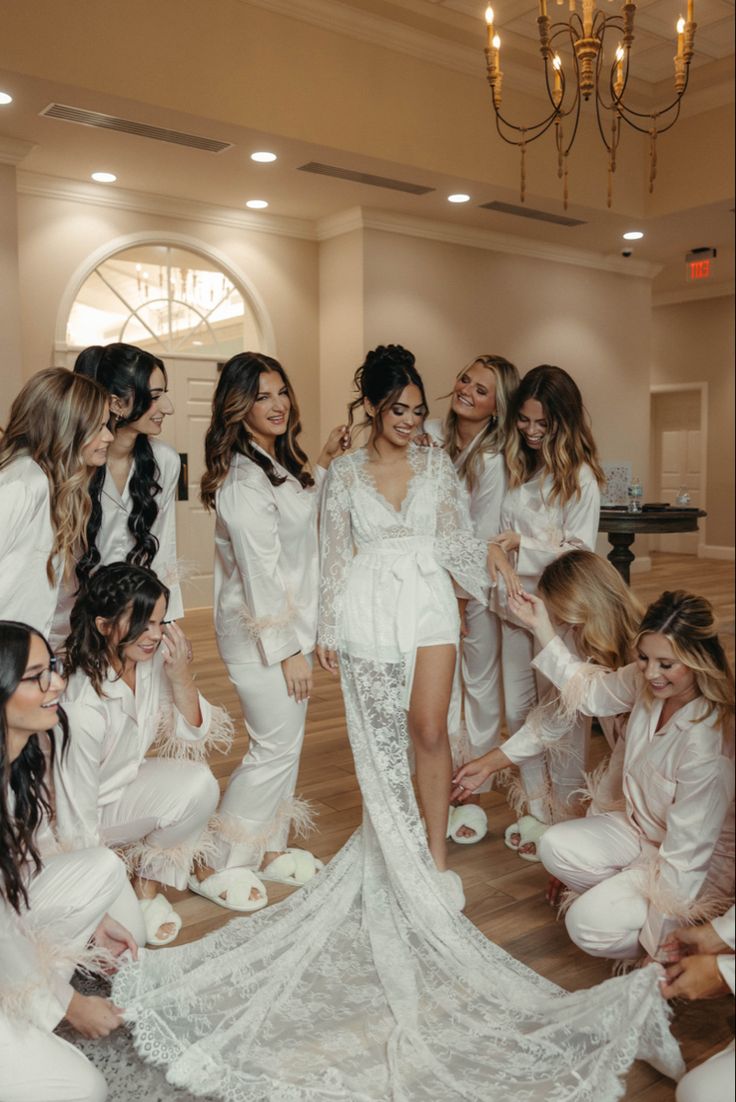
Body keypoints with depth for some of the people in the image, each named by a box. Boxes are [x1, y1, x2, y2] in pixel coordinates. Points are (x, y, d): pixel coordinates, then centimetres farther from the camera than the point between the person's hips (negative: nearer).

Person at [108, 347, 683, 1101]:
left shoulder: (436, 465, 7)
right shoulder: (344, 473, 4)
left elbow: (458, 540, 11)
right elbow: (335, 555, 6)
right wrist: (329, 630, 5)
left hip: (428, 604, 1)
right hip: (369, 610, 0)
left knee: (428, 729, -5)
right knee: (379, 736, 4)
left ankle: (433, 854, 9)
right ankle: (393, 856, 19)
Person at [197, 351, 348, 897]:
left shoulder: (280, 464, 9)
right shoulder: (241, 479, -21)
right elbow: (260, 571, -22)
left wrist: (324, 464, 16)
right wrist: (288, 649, -19)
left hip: (292, 624, 9)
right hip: (262, 632, -9)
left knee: (285, 741, 17)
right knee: (276, 746, -2)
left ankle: (268, 850, 32)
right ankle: (217, 867, 12)